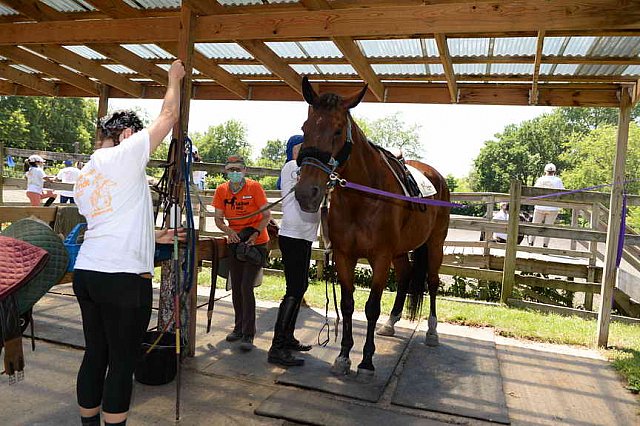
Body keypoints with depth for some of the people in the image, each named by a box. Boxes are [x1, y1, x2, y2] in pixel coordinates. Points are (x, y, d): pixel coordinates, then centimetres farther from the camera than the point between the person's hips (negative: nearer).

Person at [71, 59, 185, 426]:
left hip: (85, 272, 9)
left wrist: (157, 237, 28)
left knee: (95, 356, 17)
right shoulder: (124, 155, -7)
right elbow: (169, 116, -1)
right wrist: (175, 79, 15)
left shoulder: (84, 176, 18)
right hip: (124, 277, -8)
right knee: (122, 363, 2)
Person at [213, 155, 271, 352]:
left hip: (256, 243, -5)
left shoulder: (254, 187, -13)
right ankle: (239, 327, 29)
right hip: (235, 243, 5)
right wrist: (229, 231, -18)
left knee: (246, 287, -11)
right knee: (236, 288, 12)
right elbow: (218, 219, 3)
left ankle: (248, 335, -1)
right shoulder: (221, 190, -1)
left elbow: (267, 215, -10)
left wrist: (254, 235, -22)